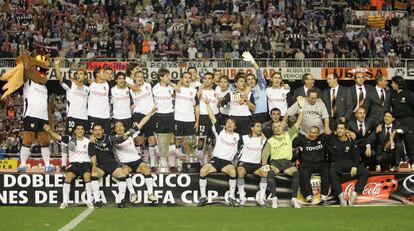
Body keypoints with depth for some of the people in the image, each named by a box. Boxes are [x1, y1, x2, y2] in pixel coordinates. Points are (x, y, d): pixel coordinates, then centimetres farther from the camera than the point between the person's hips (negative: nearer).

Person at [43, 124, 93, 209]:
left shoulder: (88, 141, 7)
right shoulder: (70, 139, 7)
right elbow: (57, 137, -4)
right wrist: (49, 131, -22)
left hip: (85, 163, -1)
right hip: (74, 163, 1)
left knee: (87, 176, -32)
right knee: (68, 176, -28)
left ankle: (89, 201, -26)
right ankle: (65, 202, -24)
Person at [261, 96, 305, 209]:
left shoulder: (288, 135, 16)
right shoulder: (270, 140, 16)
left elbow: (298, 123, 8)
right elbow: (265, 155, 10)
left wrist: (301, 108, -3)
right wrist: (264, 164, -11)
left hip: (287, 162, 0)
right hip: (275, 162, 0)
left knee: (296, 173, -31)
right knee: (270, 173, -34)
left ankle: (294, 199, -29)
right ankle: (274, 198, -33)